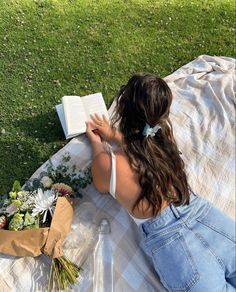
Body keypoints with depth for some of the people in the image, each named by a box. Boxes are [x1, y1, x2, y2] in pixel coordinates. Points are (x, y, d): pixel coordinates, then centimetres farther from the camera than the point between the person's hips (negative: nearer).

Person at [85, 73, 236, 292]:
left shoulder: (107, 163, -17)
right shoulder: (164, 134, -3)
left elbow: (102, 187, 11)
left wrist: (96, 143, 19)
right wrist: (114, 135, 27)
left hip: (168, 239, -4)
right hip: (203, 214, 5)